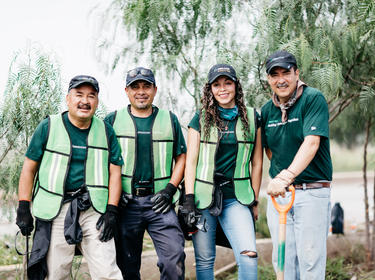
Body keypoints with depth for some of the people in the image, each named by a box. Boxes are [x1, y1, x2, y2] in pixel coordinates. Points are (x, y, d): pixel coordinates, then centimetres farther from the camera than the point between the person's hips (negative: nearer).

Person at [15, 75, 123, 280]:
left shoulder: (105, 131, 9)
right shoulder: (48, 127, 4)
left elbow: (114, 172, 9)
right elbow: (29, 168, 6)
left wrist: (111, 211, -2)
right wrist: (23, 208, 0)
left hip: (94, 209, 1)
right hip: (54, 210, -1)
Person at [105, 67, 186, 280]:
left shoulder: (170, 120, 11)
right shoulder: (113, 120, 8)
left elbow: (181, 157, 12)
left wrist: (170, 189, -2)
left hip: (159, 201, 0)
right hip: (125, 202, 0)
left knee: (175, 258, -13)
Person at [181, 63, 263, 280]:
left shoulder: (251, 118, 7)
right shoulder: (201, 119, 5)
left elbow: (257, 163, 10)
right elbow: (191, 161, 2)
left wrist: (254, 201, 8)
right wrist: (189, 200, -6)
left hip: (236, 198, 0)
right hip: (203, 196, 0)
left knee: (249, 255, -15)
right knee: (205, 260, 4)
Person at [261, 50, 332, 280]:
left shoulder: (313, 99, -8)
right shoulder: (267, 111, 9)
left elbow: (312, 142, -21)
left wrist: (288, 174, -33)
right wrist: (279, 176, 6)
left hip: (312, 191, -5)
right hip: (278, 192, 5)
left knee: (310, 259, -5)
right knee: (282, 259, 7)